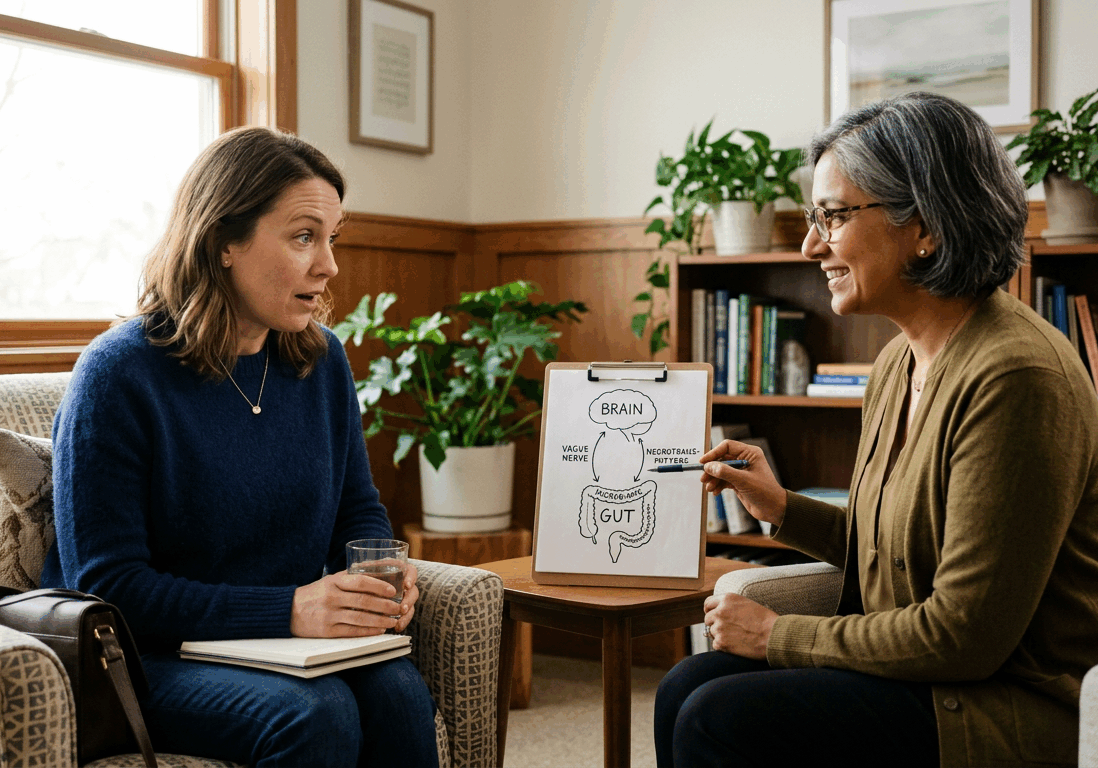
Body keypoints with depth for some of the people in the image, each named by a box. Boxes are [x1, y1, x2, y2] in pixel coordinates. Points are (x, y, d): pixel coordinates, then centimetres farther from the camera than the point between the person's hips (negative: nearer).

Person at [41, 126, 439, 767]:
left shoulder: (322, 361, 5)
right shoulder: (118, 375, -13)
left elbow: (358, 509, 17)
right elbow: (107, 585, -16)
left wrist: (383, 573, -8)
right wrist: (288, 609, -25)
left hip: (294, 641, 5)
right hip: (157, 657, -5)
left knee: (398, 690, -25)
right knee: (317, 711, -31)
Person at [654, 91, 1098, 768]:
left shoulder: (1015, 378, -22)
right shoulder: (899, 362, 7)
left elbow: (965, 632, -22)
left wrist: (779, 635, -13)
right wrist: (782, 508, 10)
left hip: (1018, 712, -8)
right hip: (927, 671, 9)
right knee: (686, 689, -2)